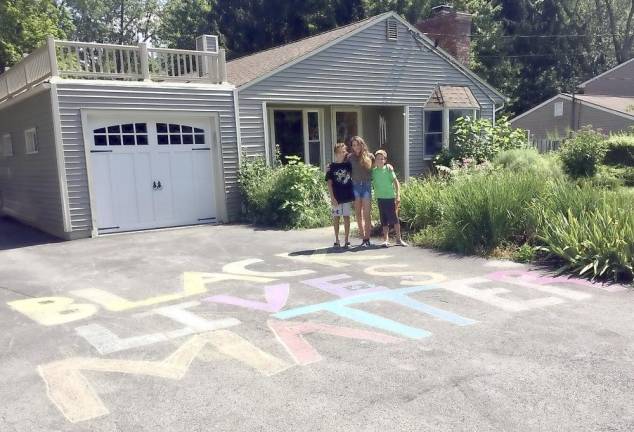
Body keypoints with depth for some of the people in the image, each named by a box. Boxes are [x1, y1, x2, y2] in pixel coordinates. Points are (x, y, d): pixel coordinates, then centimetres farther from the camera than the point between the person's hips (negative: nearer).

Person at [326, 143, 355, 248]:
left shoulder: (348, 164, 4)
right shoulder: (332, 167, -1)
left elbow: (353, 178, 15)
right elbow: (329, 183, -3)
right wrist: (332, 197, -10)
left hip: (347, 196, 1)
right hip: (336, 197, -1)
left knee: (346, 217, 5)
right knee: (336, 217, 5)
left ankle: (347, 240, 12)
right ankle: (337, 240, 15)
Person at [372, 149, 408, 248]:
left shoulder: (388, 169, -3)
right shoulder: (374, 171, 4)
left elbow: (396, 182, -3)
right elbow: (372, 183, 13)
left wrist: (398, 195, -7)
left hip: (390, 197, -2)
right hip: (380, 198, 2)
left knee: (394, 218, 1)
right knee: (384, 220, 4)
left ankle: (399, 239, 12)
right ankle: (386, 239, 9)